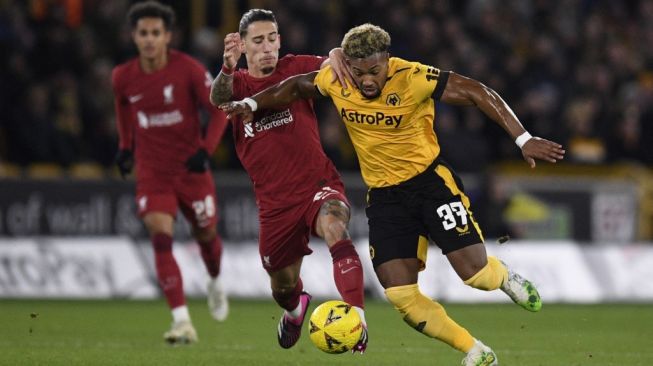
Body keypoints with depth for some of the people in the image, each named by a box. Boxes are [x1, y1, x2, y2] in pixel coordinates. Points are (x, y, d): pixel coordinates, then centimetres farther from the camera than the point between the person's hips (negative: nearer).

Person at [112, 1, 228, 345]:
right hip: (151, 172, 1)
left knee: (206, 235, 16)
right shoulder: (123, 77, -6)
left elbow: (219, 110, -9)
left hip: (192, 169, -1)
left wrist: (206, 149, -20)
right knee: (161, 239, -18)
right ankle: (182, 321, -22)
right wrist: (126, 146, 15)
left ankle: (215, 284, 52)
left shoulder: (188, 69, -15)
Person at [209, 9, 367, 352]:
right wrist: (227, 68, -42)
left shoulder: (295, 68, 1)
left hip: (318, 184, -3)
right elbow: (218, 98, -21)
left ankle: (356, 320, -45)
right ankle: (295, 309, 54)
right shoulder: (237, 83, 3)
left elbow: (330, 66, -14)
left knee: (335, 231, -36)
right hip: (275, 202, 3)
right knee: (282, 288, 16)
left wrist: (335, 55, -39)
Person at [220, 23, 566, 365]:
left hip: (430, 180, -4)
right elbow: (296, 86, 14)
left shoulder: (414, 79, -22)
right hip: (384, 196, 4)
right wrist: (252, 103, 3)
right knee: (401, 297, -9)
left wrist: (522, 139, -23)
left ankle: (504, 276, 24)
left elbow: (479, 93, -19)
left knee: (474, 272, -15)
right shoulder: (334, 80, -8)